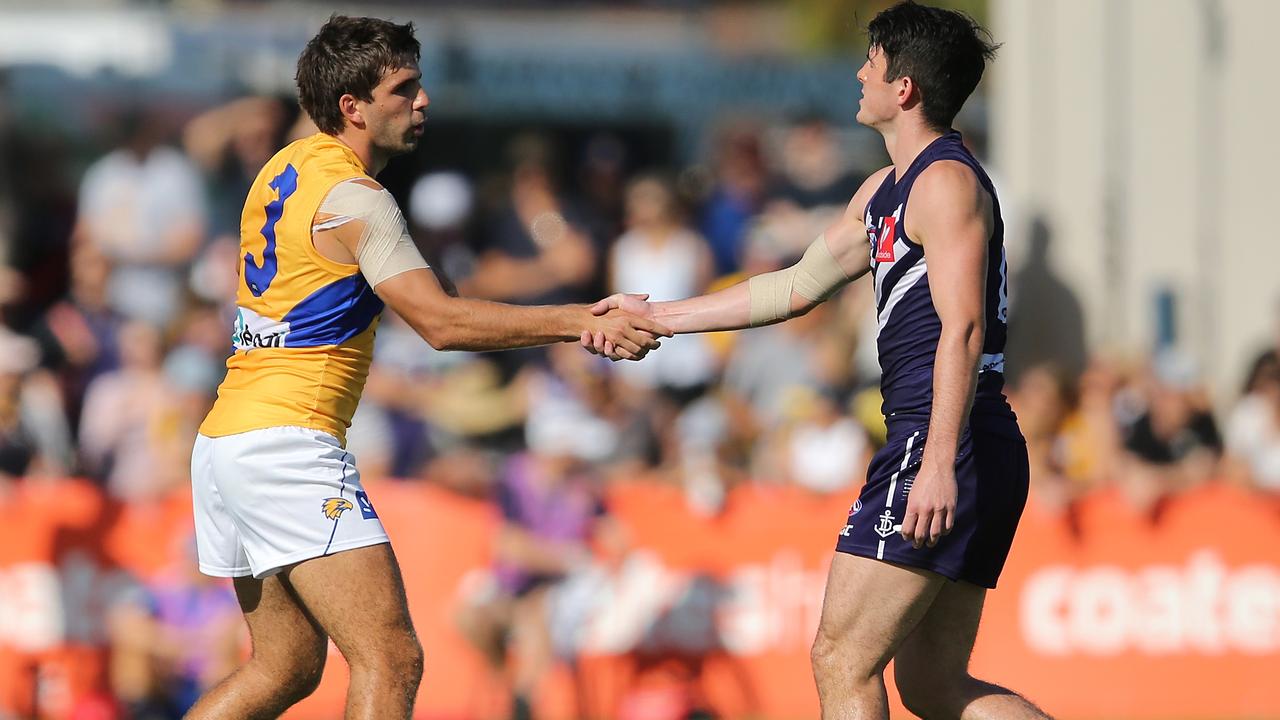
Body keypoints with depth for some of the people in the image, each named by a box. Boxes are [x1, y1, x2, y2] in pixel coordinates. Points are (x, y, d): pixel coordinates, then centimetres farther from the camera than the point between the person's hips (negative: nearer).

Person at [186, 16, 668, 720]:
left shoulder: (287, 167, 16)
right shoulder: (352, 199, -12)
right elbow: (441, 322, -18)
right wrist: (583, 321, -17)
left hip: (224, 442, 10)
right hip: (286, 444, -10)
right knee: (390, 660, -14)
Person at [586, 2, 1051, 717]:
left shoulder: (946, 181, -10)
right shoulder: (886, 190, 22)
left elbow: (962, 328, -20)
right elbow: (797, 287, 29)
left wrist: (939, 464, -29)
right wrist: (656, 315, 29)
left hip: (942, 446, -10)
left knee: (842, 662, -7)